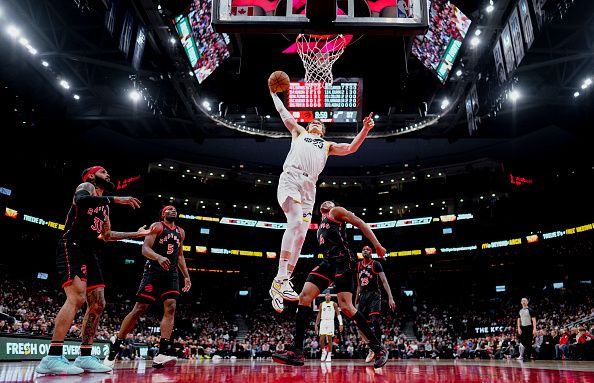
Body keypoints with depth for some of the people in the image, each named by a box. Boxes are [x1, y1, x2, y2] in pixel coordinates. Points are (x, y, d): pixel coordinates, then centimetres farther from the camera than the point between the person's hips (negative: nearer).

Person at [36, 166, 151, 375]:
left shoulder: (104, 205, 24)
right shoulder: (86, 187, 0)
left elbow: (107, 235, 32)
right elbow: (81, 200, -26)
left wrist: (137, 234, 33)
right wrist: (115, 199, -27)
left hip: (91, 254, 9)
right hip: (72, 249, -9)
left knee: (97, 304, 4)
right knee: (77, 297, -24)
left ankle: (85, 356, 10)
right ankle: (52, 357, -25)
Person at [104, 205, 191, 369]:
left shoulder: (180, 232, 19)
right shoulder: (157, 226, 0)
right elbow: (145, 249, -12)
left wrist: (186, 276, 19)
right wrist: (159, 257, -32)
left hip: (171, 273, 5)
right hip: (154, 271, -5)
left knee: (170, 307, -12)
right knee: (140, 308, -6)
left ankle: (162, 353, -18)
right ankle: (114, 348, 9)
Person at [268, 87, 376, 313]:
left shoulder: (328, 146, 34)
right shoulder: (299, 133, 29)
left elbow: (351, 148, 23)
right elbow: (283, 112, 32)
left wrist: (365, 129, 12)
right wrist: (274, 93, 40)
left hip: (308, 188, 4)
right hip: (290, 179, -4)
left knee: (300, 235, -4)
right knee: (295, 222, -27)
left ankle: (282, 283, 0)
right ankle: (280, 279, -30)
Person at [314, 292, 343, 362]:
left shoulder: (334, 304, 2)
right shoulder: (321, 304, 9)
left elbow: (338, 314, 0)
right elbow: (319, 315, 13)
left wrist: (341, 324, -9)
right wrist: (316, 325, 8)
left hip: (330, 322, -2)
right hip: (323, 322, 2)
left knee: (329, 339, -1)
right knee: (321, 339, -6)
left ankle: (329, 356, 7)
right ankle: (324, 352, 18)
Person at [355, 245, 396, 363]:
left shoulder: (376, 264, -3)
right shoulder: (358, 266, 12)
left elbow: (384, 281, -12)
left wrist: (390, 298, -22)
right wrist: (356, 300, 19)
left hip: (374, 295, -5)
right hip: (363, 295, 6)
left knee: (375, 321, -20)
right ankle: (371, 349, 14)